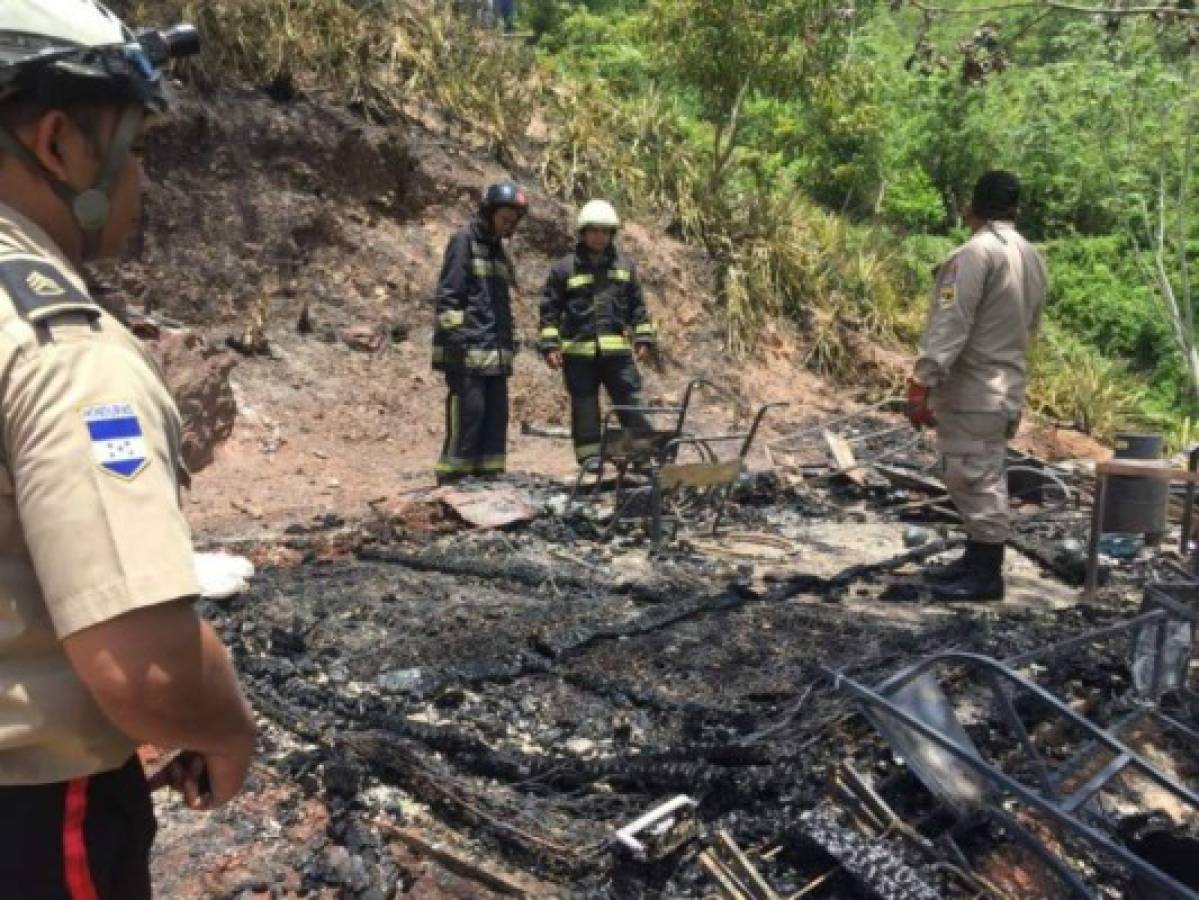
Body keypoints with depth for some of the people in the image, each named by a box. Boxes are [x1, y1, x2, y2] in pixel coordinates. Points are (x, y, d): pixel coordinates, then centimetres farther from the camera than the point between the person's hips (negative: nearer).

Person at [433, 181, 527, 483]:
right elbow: (447, 295, -12)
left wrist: (510, 342, 20)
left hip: (495, 352, 8)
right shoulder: (464, 242, -5)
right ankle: (452, 479, -3)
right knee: (468, 413, -9)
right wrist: (456, 336, -19)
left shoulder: (498, 249, 21)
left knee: (496, 415, 6)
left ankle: (488, 475, 13)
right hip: (467, 350, -8)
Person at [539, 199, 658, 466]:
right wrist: (550, 346, -2)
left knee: (632, 403, -1)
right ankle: (590, 459, 14)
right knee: (584, 409, 5)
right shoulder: (564, 268, 3)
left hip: (617, 350, 1)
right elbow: (549, 309, 5)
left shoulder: (625, 266, 12)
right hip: (578, 352, -1)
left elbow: (637, 306, 16)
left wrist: (644, 338, 9)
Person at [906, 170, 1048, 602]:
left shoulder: (976, 252, -16)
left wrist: (922, 382, -24)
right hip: (1004, 388, 9)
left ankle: (986, 576, 3)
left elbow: (950, 325, -22)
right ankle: (976, 561, 27)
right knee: (982, 479, 17)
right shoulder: (1032, 257, 12)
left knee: (976, 482, -3)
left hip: (971, 392, -9)